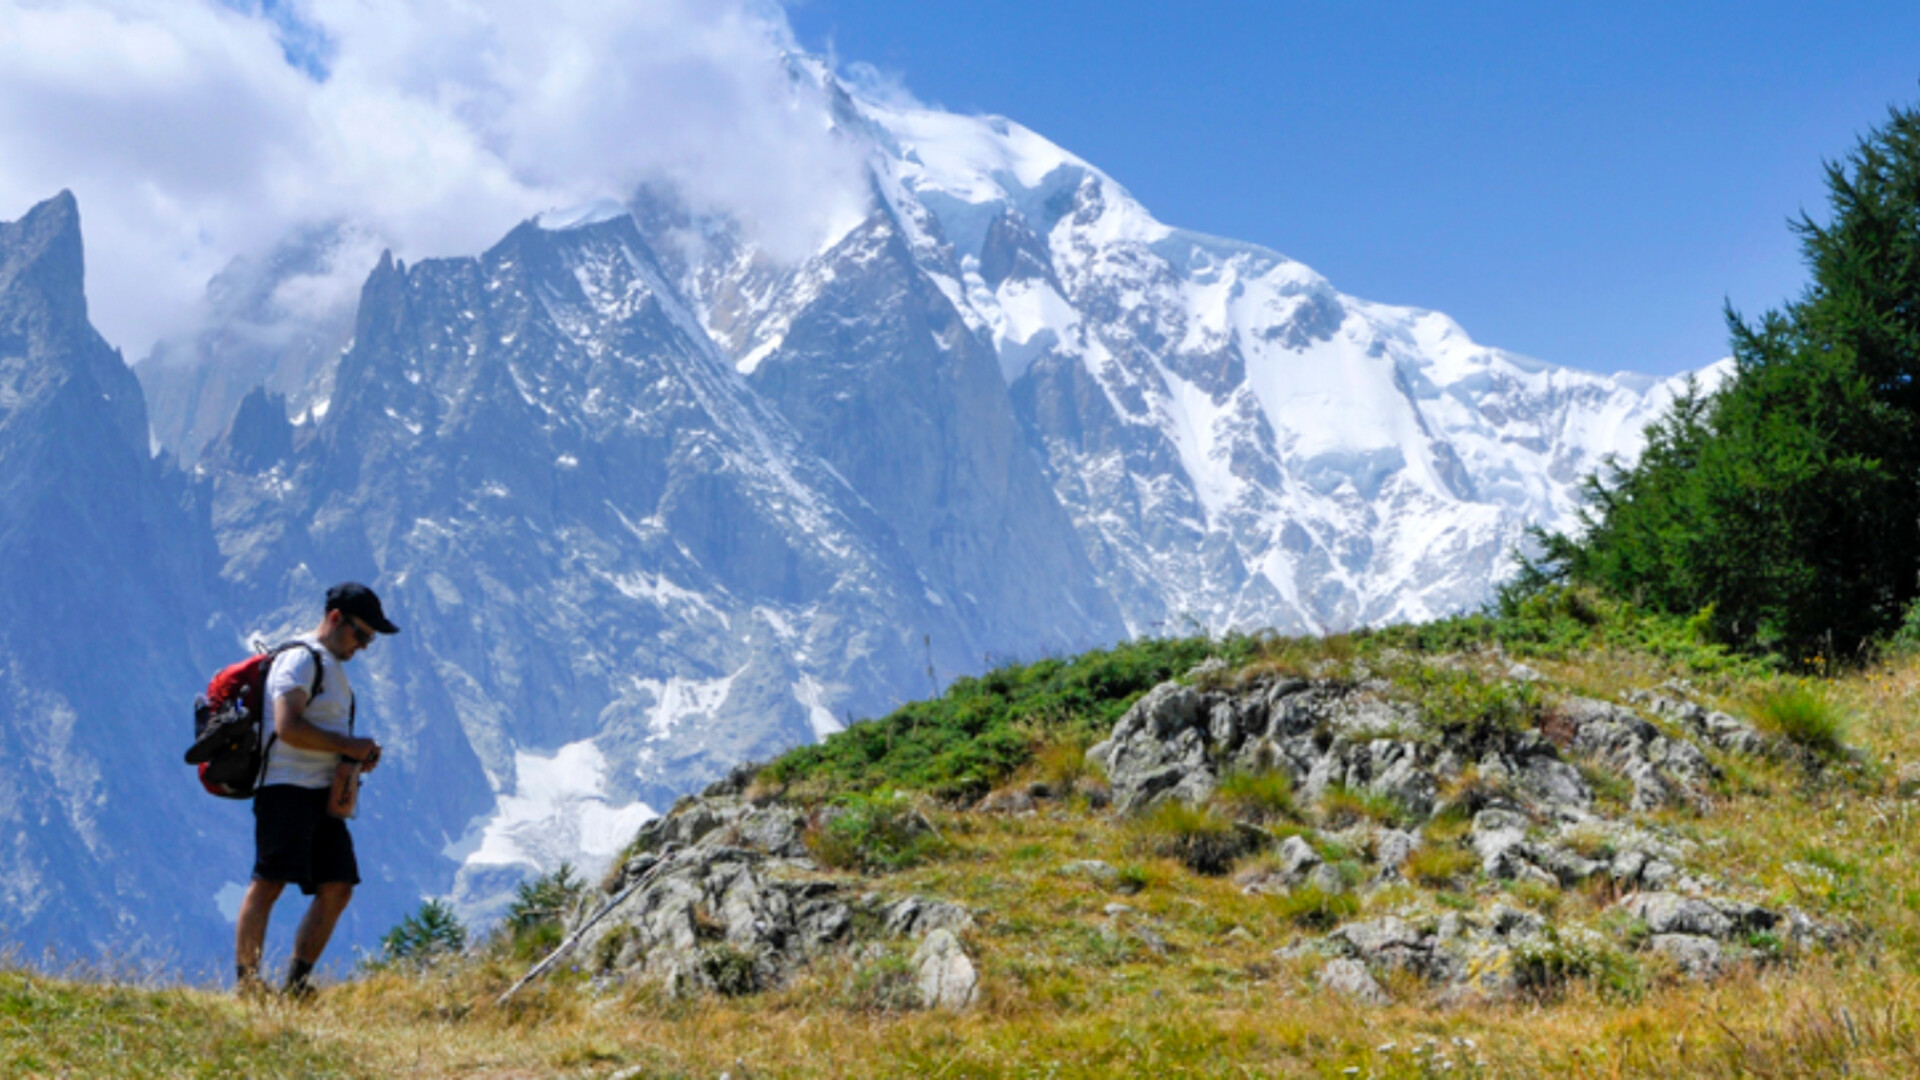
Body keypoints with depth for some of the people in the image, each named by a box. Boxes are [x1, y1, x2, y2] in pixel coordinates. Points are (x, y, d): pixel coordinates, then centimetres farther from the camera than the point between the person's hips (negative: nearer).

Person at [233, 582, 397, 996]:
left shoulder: (333, 665, 23)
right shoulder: (300, 659, -8)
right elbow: (288, 726, -20)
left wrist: (359, 752, 8)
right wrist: (348, 746, -14)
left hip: (323, 793, 10)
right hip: (287, 787, -10)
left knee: (337, 888, 3)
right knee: (270, 882, -13)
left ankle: (296, 983, 8)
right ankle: (247, 984, -11)